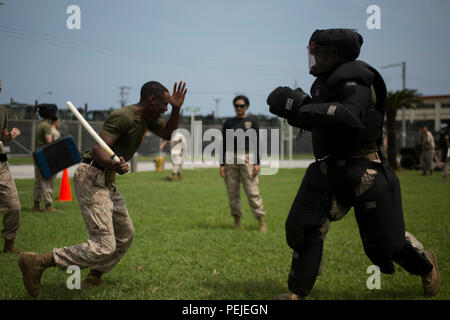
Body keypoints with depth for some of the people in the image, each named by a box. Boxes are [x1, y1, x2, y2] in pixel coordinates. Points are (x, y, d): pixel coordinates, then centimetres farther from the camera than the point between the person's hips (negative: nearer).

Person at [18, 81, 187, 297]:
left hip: (106, 180, 11)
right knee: (104, 247, -17)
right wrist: (112, 164, -51)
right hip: (91, 178, -11)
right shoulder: (123, 117, -20)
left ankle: (93, 278, 33)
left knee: (125, 235, 18)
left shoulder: (147, 118, 9)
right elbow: (98, 148, -29)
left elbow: (168, 134, 21)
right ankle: (37, 262, -10)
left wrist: (176, 109, 3)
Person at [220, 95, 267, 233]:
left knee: (252, 191, -9)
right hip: (231, 158, 3)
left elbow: (256, 143, 2)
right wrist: (222, 164, 2)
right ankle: (237, 221, 10)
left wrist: (257, 163, -7)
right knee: (233, 191, 2)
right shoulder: (228, 123, 10)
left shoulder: (252, 122, 5)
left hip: (247, 158, -3)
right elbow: (224, 144, 9)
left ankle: (262, 221, -7)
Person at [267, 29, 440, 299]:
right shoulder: (324, 81, 11)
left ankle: (426, 265, 33)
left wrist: (301, 108, -34)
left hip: (364, 170, -8)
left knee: (385, 240, 4)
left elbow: (351, 117, -34)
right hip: (329, 168, 8)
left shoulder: (354, 77, -16)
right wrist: (297, 110, 2)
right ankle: (298, 292, 3)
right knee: (306, 225, -6)